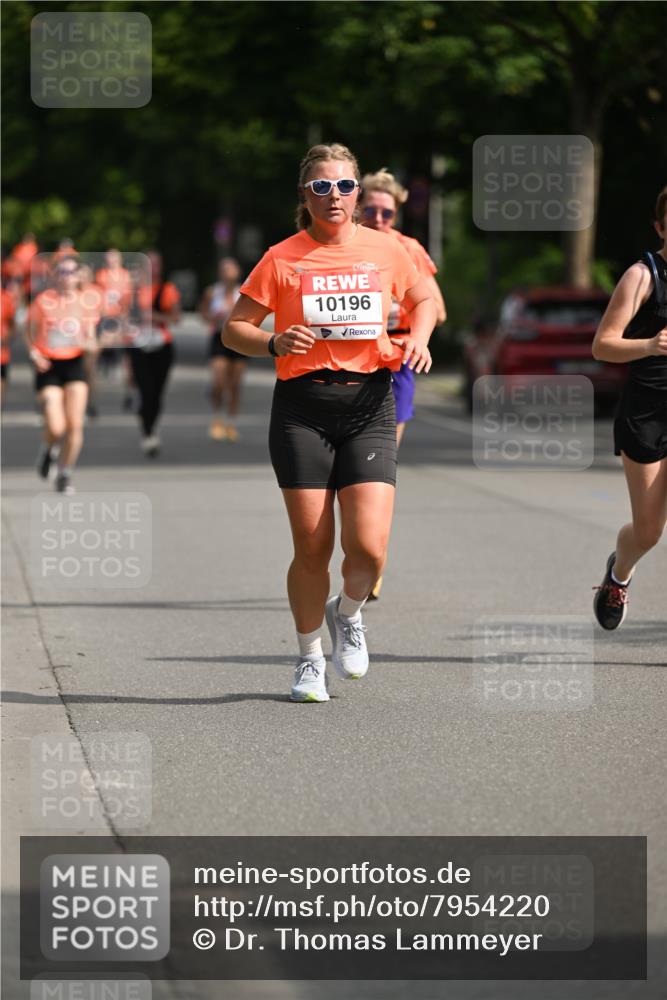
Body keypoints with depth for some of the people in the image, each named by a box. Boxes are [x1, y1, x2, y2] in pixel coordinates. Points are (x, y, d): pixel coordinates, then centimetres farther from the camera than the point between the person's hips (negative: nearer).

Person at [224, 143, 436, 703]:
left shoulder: (385, 250, 7)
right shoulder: (283, 258, 1)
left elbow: (423, 300, 24)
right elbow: (234, 328, 5)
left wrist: (418, 339, 4)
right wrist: (274, 343, -15)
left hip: (370, 403, 1)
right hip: (302, 405, -1)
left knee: (369, 545, -11)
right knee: (312, 547, -1)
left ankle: (349, 614, 23)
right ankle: (310, 660, 21)